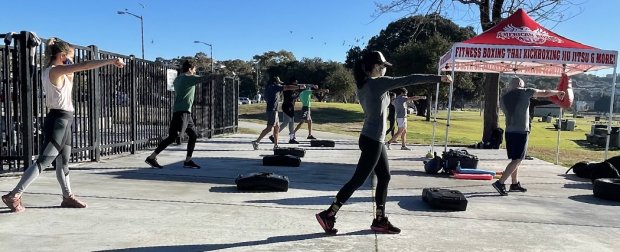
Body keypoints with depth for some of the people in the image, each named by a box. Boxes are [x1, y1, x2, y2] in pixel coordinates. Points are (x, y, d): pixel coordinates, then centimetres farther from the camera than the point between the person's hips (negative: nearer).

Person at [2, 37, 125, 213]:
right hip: (58, 120, -10)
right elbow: (85, 65, -22)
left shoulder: (53, 72, 13)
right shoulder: (55, 70, -14)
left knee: (63, 161, 13)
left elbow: (67, 86, 28)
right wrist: (111, 61, -24)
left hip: (63, 120, 10)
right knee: (44, 161, -8)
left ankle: (68, 196, 21)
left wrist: (70, 73, 11)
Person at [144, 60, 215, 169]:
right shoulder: (190, 78, -6)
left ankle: (188, 161, 13)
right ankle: (151, 157, -10)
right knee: (173, 136, -12)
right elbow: (205, 79, -11)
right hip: (182, 111, -10)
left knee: (193, 135, 10)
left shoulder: (178, 79, 17)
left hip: (185, 112, 10)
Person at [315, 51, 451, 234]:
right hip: (372, 140, -9)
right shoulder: (378, 83, -15)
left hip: (373, 139, 9)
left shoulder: (364, 85, 9)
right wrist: (439, 78, -11)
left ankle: (380, 220, 20)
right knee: (358, 180, -2)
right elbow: (410, 79, -15)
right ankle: (328, 215, 4)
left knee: (384, 178, 13)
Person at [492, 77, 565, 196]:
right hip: (521, 131, -6)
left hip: (509, 131, 6)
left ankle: (515, 183, 23)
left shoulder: (504, 97, 9)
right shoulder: (525, 92, -2)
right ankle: (500, 183, -17)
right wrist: (558, 92, 24)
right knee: (517, 160, -6)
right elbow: (545, 93, 6)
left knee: (515, 159, 17)